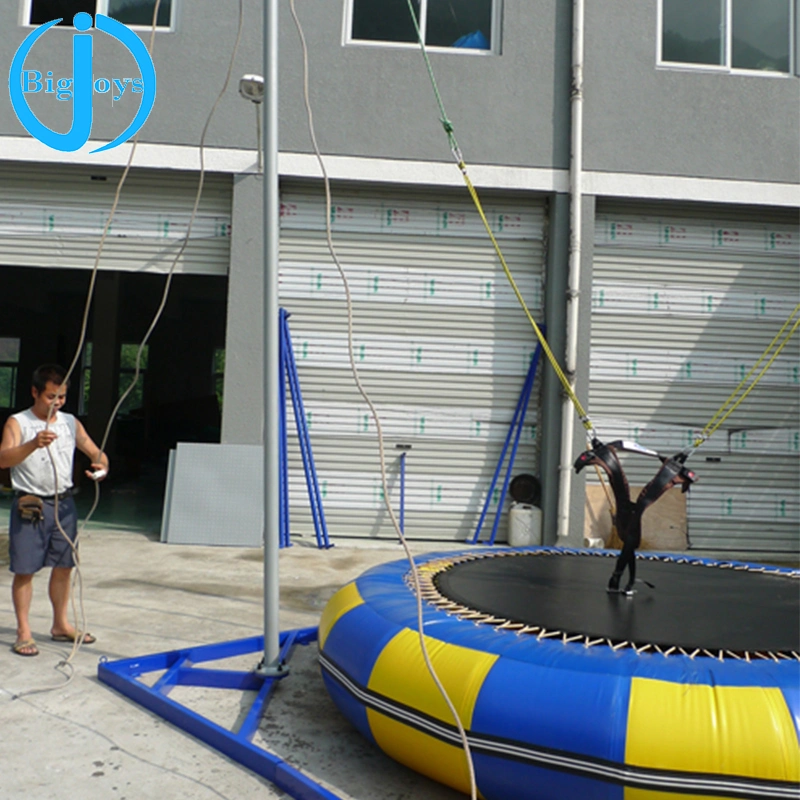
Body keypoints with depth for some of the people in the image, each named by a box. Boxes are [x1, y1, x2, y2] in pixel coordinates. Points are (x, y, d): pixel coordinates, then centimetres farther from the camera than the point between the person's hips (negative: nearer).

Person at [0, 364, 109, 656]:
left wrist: (101, 465, -15)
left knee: (64, 566, 11)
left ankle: (61, 625, 26)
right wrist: (34, 444, -38)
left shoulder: (70, 423, 8)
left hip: (63, 503, 5)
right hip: (30, 505, -4)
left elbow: (95, 452, 8)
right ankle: (23, 632, 14)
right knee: (25, 570, 2)